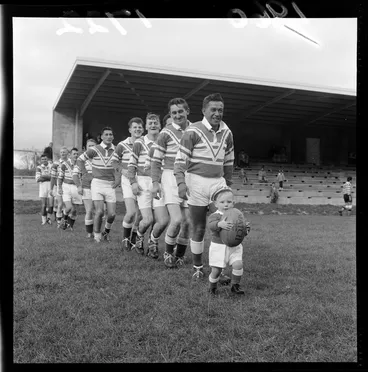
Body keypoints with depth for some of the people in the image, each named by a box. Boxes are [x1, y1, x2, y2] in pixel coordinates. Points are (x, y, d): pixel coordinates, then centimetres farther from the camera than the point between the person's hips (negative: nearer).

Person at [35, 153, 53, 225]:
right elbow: (38, 179, -4)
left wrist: (43, 176, -13)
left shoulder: (52, 166, 4)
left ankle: (49, 218, 19)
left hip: (51, 186, 0)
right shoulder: (39, 167, 5)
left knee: (51, 205, -4)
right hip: (42, 186, 0)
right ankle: (44, 220, 11)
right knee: (43, 205, -1)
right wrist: (48, 177, -10)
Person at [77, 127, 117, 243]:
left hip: (110, 185, 3)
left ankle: (106, 232, 27)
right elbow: (79, 160, 7)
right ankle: (97, 235, 10)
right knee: (99, 212, -13)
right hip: (97, 183, -3)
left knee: (112, 214, -1)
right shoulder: (94, 150, -6)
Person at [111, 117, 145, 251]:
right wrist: (122, 170, -11)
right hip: (128, 180, -3)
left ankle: (133, 241, 23)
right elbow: (114, 161, 6)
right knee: (131, 212, -16)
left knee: (140, 214, 5)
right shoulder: (122, 145, -2)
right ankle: (125, 238, 8)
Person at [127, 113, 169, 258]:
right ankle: (139, 237, 25)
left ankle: (153, 242, 23)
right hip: (143, 183, -3)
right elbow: (131, 164, 3)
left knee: (163, 220, -7)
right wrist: (133, 182, -7)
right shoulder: (139, 143, 0)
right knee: (147, 220, -10)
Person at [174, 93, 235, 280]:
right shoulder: (193, 131, -8)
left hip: (218, 182, 4)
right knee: (198, 229, 5)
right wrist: (181, 182, -20)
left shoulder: (226, 132, 8)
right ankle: (197, 267, 21)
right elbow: (180, 159, -9)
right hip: (196, 182, -4)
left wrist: (228, 183, 20)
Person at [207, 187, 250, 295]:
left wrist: (246, 227, -13)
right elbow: (211, 224, -32)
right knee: (216, 270, -1)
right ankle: (212, 287, 28)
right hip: (218, 247, -3)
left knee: (238, 265, -16)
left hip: (234, 247, 3)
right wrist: (220, 224, -53)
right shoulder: (215, 216, -10)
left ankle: (235, 285, 7)